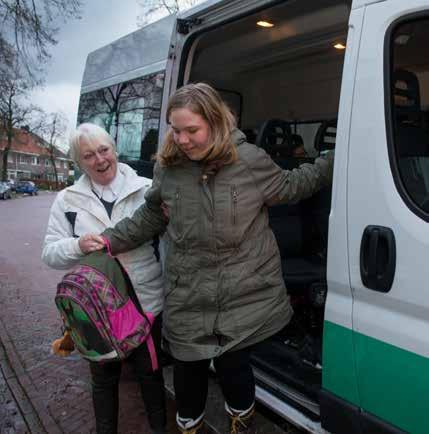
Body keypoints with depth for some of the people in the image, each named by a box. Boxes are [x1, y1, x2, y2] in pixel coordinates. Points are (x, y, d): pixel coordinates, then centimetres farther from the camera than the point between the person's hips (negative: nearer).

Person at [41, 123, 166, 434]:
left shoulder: (146, 189, -6)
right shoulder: (68, 200, 1)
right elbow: (50, 253, 1)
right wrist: (78, 247, -19)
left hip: (146, 302, -1)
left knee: (150, 372, 19)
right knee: (104, 378, 21)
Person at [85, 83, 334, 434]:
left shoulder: (250, 160, -7)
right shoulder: (168, 166, 0)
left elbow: (288, 186, 8)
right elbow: (151, 216, 13)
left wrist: (336, 163, 6)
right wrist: (112, 240, 7)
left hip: (245, 296, -2)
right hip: (188, 296, 3)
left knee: (232, 364, 7)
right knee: (189, 366, 15)